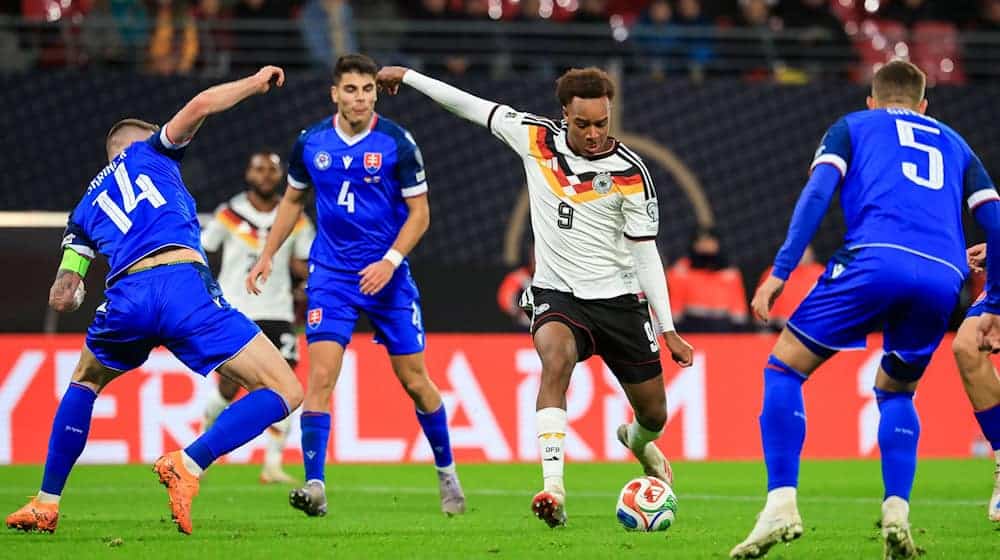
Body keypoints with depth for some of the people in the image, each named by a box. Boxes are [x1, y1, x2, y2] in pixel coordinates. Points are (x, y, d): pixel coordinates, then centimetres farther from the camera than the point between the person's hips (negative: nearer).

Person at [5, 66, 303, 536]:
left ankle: (46, 503, 29)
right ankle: (187, 464, -21)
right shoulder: (147, 152, 25)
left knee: (86, 382, 36)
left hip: (125, 297, 4)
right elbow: (199, 106, 7)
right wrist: (255, 83, 23)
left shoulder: (86, 208, 32)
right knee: (284, 392, -1)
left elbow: (61, 299, 26)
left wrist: (68, 291, 50)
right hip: (184, 282, -4)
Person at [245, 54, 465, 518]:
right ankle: (314, 486, -15)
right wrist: (268, 255, 11)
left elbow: (419, 212, -4)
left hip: (387, 275, -1)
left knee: (415, 381, 5)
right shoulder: (310, 143, 0)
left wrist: (390, 261, -16)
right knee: (320, 375, -14)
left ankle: (446, 472, 26)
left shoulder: (397, 143, -9)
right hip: (330, 274, 1)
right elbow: (292, 200, 17)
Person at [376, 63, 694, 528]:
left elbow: (645, 254, -6)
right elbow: (472, 107, 5)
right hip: (556, 294, 0)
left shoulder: (630, 173, -11)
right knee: (556, 358, -34)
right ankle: (553, 488, -43)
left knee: (654, 413, 8)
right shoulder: (535, 138, -6)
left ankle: (639, 441, 50)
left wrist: (669, 331, -9)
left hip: (619, 299, 0)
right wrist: (408, 76, 10)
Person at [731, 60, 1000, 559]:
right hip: (944, 278, 4)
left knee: (784, 369, 7)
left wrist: (780, 271, 0)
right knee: (896, 391, 26)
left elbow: (817, 192, 6)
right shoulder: (954, 144, 34)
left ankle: (782, 503, -9)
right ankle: (896, 513, 5)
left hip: (876, 259, -4)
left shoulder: (853, 126, 24)